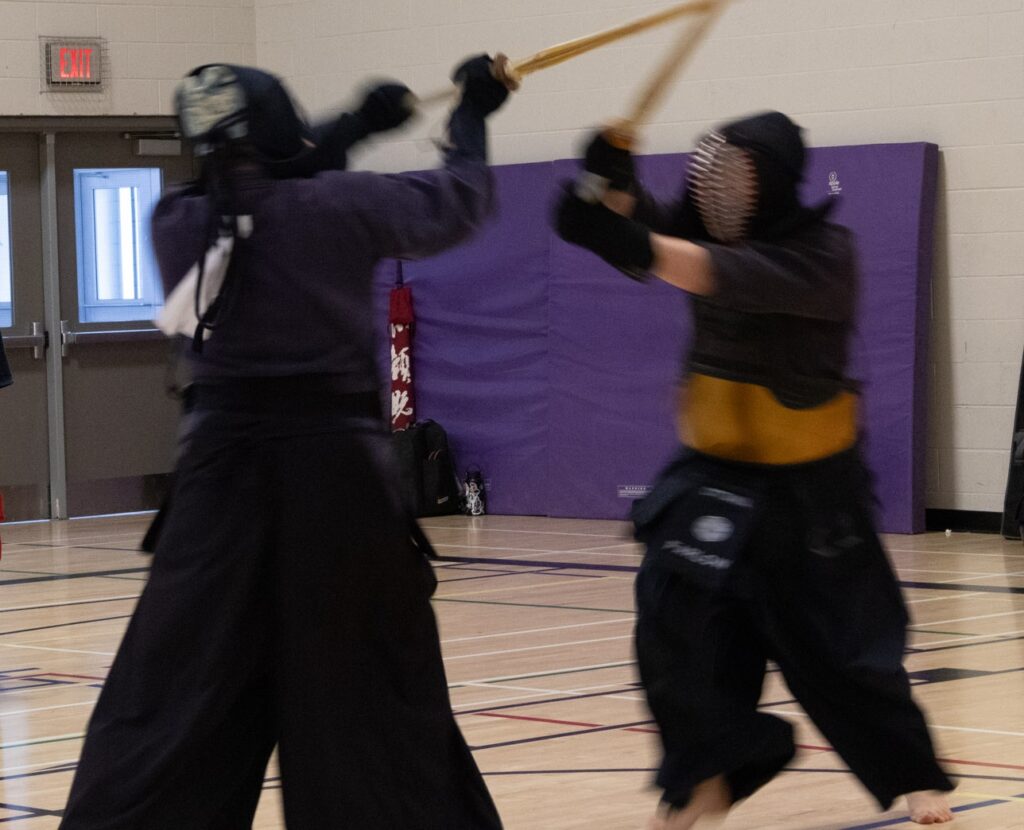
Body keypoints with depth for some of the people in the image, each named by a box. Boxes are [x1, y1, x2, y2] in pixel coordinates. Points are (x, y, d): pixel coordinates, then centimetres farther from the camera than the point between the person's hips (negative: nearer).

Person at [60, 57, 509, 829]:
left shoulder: (179, 224, 0)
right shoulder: (339, 205, -8)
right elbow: (459, 200, 7)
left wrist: (358, 128, 25)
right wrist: (471, 112, 25)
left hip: (224, 469, 2)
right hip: (334, 466, -2)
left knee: (171, 692, 3)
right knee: (373, 686, 8)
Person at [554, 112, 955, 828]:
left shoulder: (825, 254, -19)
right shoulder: (713, 231, -1)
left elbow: (732, 277, -37)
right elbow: (641, 223, -18)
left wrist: (628, 241, -50)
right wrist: (613, 174, -41)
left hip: (808, 487, -4)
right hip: (715, 473, 4)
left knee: (845, 640, 4)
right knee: (676, 620, -11)